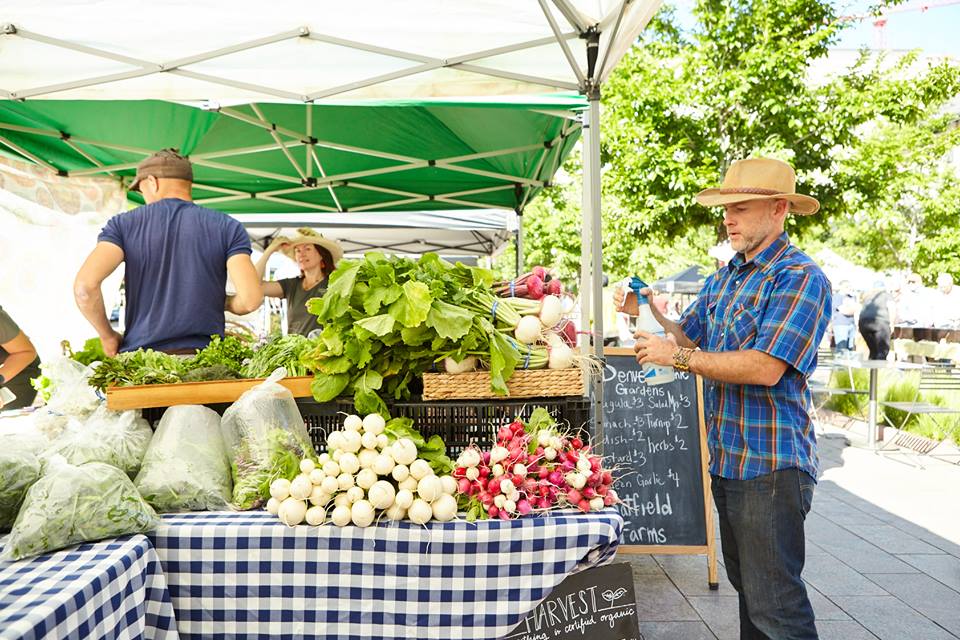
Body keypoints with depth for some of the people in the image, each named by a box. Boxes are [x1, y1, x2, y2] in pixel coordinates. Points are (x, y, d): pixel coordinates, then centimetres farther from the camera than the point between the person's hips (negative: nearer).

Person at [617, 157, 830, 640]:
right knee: (745, 584, 21)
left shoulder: (800, 278, -14)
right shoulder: (722, 279, 13)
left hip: (772, 464, -9)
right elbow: (687, 336, 18)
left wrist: (678, 357, -19)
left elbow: (766, 367, -24)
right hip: (726, 459, 9)